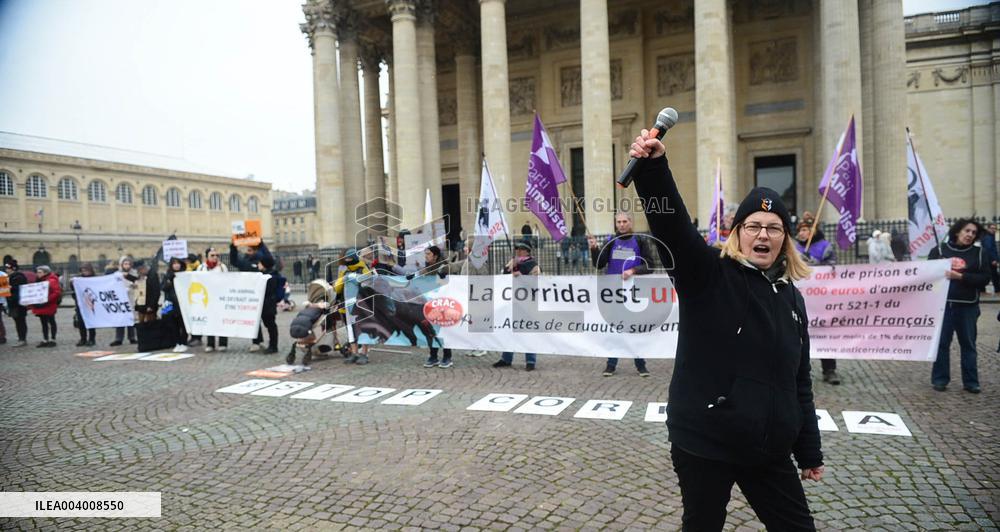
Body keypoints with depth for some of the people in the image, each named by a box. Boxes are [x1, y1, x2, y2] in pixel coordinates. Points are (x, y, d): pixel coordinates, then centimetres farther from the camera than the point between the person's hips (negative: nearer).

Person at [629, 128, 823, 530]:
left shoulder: (790, 298, 8)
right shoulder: (708, 275, -8)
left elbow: (799, 383, 13)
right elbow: (671, 224, -27)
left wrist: (810, 452, 15)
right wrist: (653, 167, -42)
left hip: (768, 451, 5)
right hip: (704, 443, -5)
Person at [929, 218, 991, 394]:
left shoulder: (979, 253, 6)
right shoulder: (939, 250, 2)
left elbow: (984, 278, -3)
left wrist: (961, 277, -16)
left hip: (968, 306, 2)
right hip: (943, 304, -1)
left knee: (968, 344, 8)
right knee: (941, 343, 4)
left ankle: (971, 381, 16)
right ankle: (940, 379, 13)